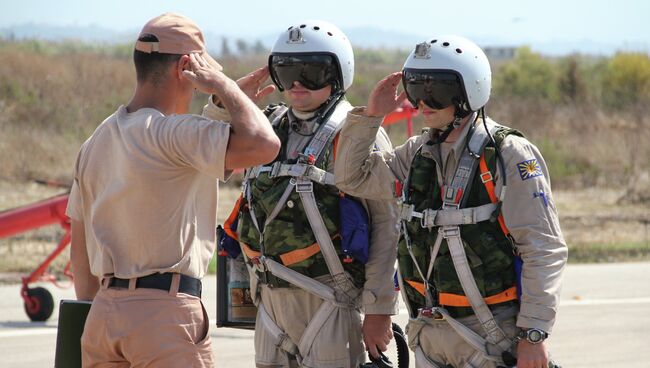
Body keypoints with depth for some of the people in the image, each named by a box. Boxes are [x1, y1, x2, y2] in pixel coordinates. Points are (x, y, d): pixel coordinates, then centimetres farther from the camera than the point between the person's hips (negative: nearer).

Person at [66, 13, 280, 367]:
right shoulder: (173, 133, -12)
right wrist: (222, 84, -9)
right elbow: (263, 144, -25)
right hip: (166, 312, -8)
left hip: (103, 312, 8)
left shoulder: (95, 142, 14)